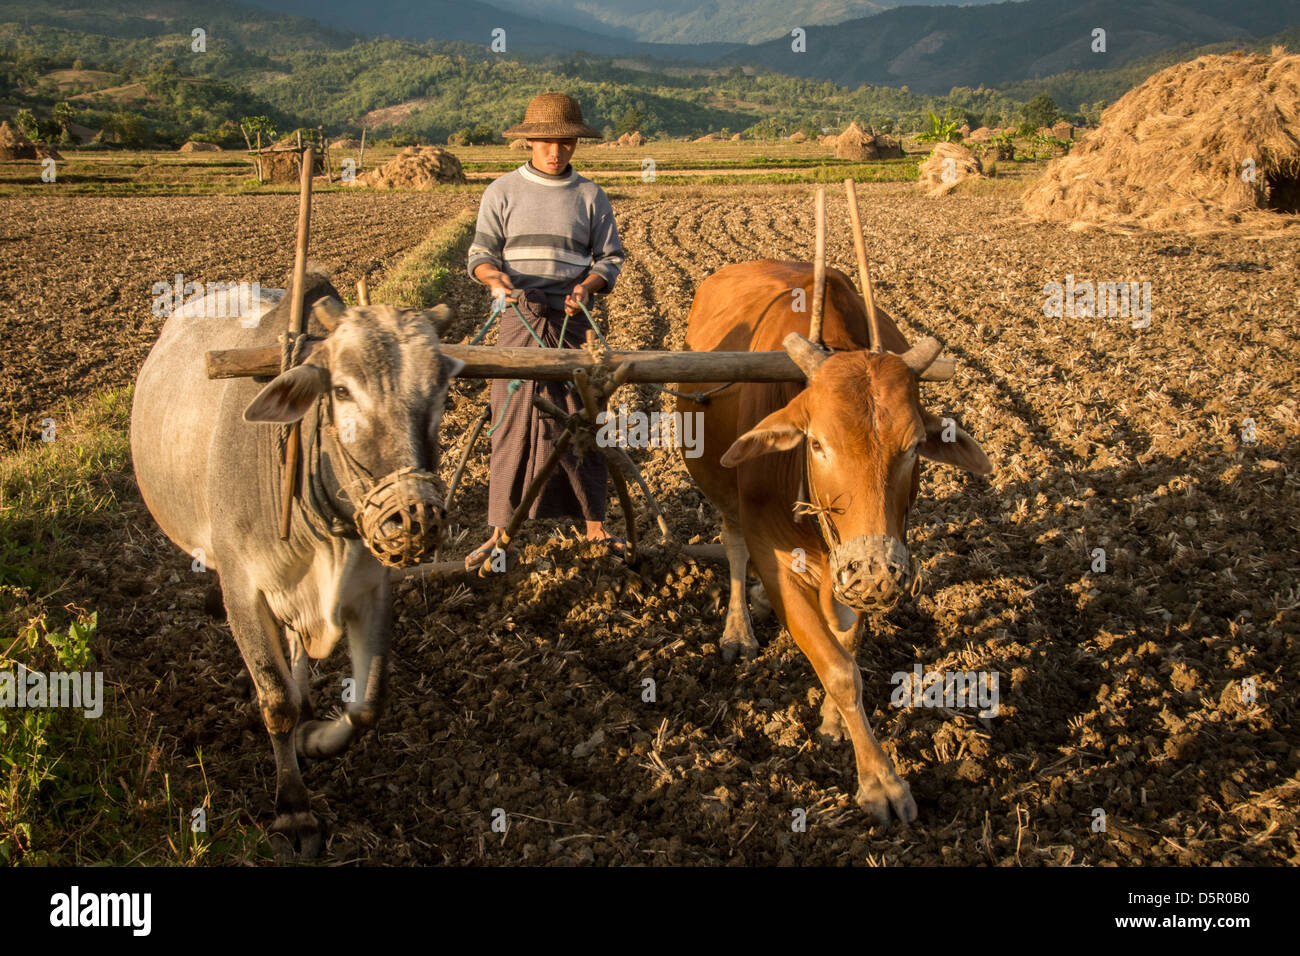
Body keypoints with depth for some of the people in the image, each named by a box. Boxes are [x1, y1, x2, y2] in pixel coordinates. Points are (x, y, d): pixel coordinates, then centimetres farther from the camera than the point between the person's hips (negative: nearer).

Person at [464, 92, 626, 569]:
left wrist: (587, 286, -11)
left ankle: (595, 525, 13)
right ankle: (501, 531, 6)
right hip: (519, 316, -1)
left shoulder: (590, 196, 9)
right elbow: (481, 253, 4)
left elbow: (610, 258, 9)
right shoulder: (503, 191, 7)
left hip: (572, 319, 1)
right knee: (512, 420, -1)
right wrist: (495, 278, -18)